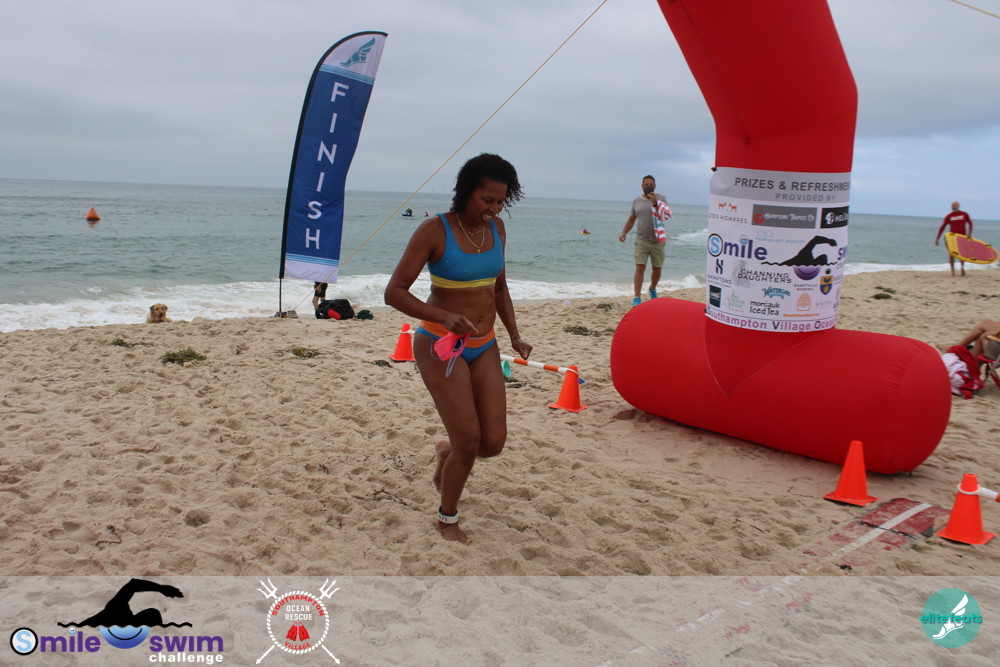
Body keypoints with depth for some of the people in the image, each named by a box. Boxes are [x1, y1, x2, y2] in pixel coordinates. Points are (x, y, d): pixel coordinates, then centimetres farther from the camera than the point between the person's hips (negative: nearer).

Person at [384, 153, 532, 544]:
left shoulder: (496, 228, 5)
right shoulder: (434, 230, -15)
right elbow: (394, 292, -18)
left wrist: (514, 336, 7)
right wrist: (445, 317, -31)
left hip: (483, 347, 6)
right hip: (440, 346, -6)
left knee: (493, 443, -1)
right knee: (468, 442, -8)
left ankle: (446, 453, 36)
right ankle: (447, 518, 20)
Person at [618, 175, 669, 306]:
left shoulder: (661, 199, 1)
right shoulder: (636, 201, 9)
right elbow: (631, 219, 18)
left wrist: (655, 203, -28)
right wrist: (624, 232, 5)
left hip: (657, 241, 0)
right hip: (641, 241, 0)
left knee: (657, 269, 8)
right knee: (640, 268, -12)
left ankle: (652, 289, 36)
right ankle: (637, 297, -12)